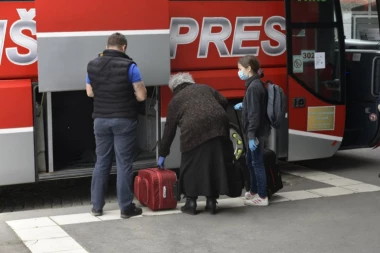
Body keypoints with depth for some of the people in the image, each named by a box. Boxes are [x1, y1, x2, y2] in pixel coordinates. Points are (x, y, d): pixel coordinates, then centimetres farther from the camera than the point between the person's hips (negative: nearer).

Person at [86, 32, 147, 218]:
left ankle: (97, 206, 18)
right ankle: (126, 208, 6)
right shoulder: (129, 66, -12)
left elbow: (90, 92, 13)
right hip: (124, 120, -4)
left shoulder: (93, 65, 2)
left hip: (101, 119, 4)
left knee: (101, 162, 13)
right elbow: (141, 96, -10)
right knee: (124, 164, 2)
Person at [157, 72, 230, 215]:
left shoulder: (175, 100, 22)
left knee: (191, 166, 10)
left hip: (194, 130, -3)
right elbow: (224, 102, 19)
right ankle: (211, 202, 15)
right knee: (214, 164, 11)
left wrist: (163, 154, 27)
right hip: (217, 125, 3)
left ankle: (191, 203, 12)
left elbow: (169, 129, 21)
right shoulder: (205, 88, 30)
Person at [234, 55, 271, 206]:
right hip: (257, 131, 10)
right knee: (250, 161, 20)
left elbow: (254, 113, -23)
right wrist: (243, 105, 19)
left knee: (257, 163, -2)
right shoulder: (256, 84, 10)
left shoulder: (254, 87, -19)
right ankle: (254, 192, 32)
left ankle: (263, 197, 5)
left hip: (257, 132, -10)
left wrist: (252, 135, -24)